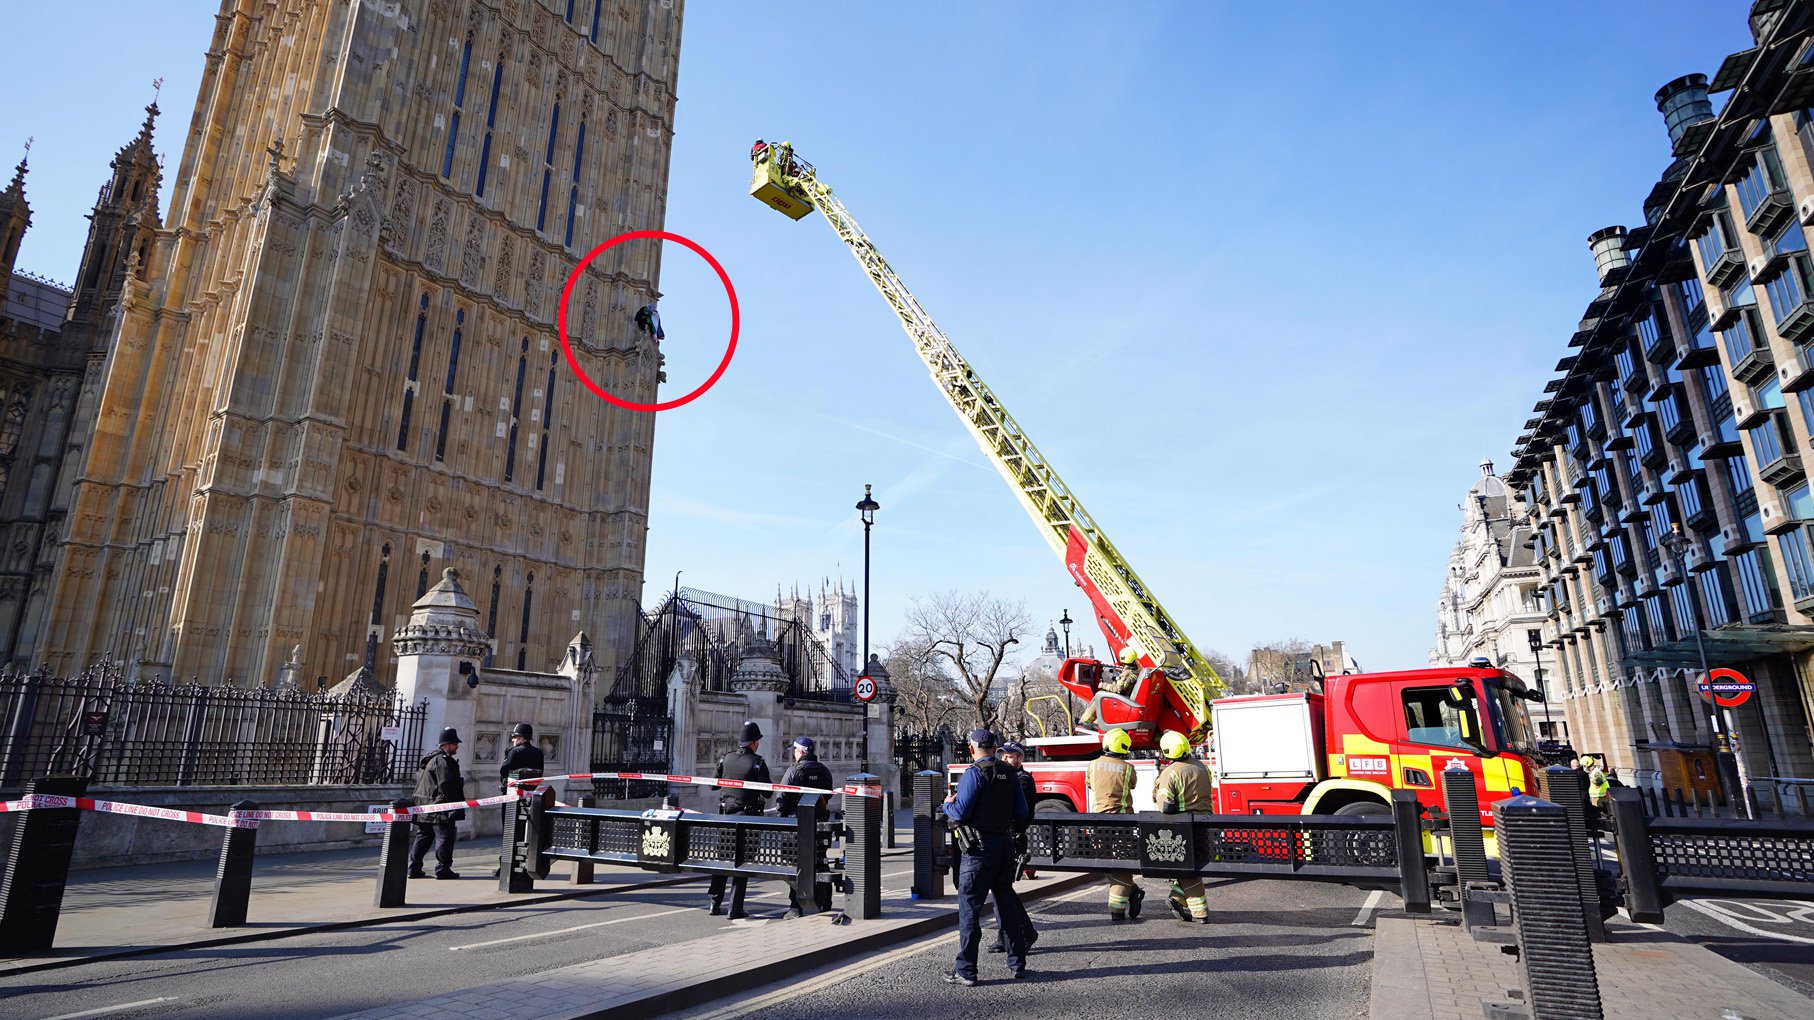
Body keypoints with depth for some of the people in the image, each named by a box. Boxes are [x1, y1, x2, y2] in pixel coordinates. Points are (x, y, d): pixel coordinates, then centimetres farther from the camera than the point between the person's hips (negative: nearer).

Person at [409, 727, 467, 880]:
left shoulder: (431, 759, 18)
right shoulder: (443, 760, -15)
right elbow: (446, 785, -22)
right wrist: (461, 781, -9)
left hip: (424, 806, 10)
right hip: (440, 806, -10)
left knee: (423, 836, 15)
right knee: (445, 836, -4)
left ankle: (414, 869, 18)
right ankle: (443, 869, -4)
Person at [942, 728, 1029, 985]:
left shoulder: (975, 773, -13)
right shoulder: (1009, 774, 7)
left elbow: (960, 813, -17)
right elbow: (1022, 813, 9)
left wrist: (948, 804, 3)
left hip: (979, 848, -7)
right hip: (1006, 844, 7)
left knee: (969, 909, 0)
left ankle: (965, 970, 3)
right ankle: (1017, 964, 23)